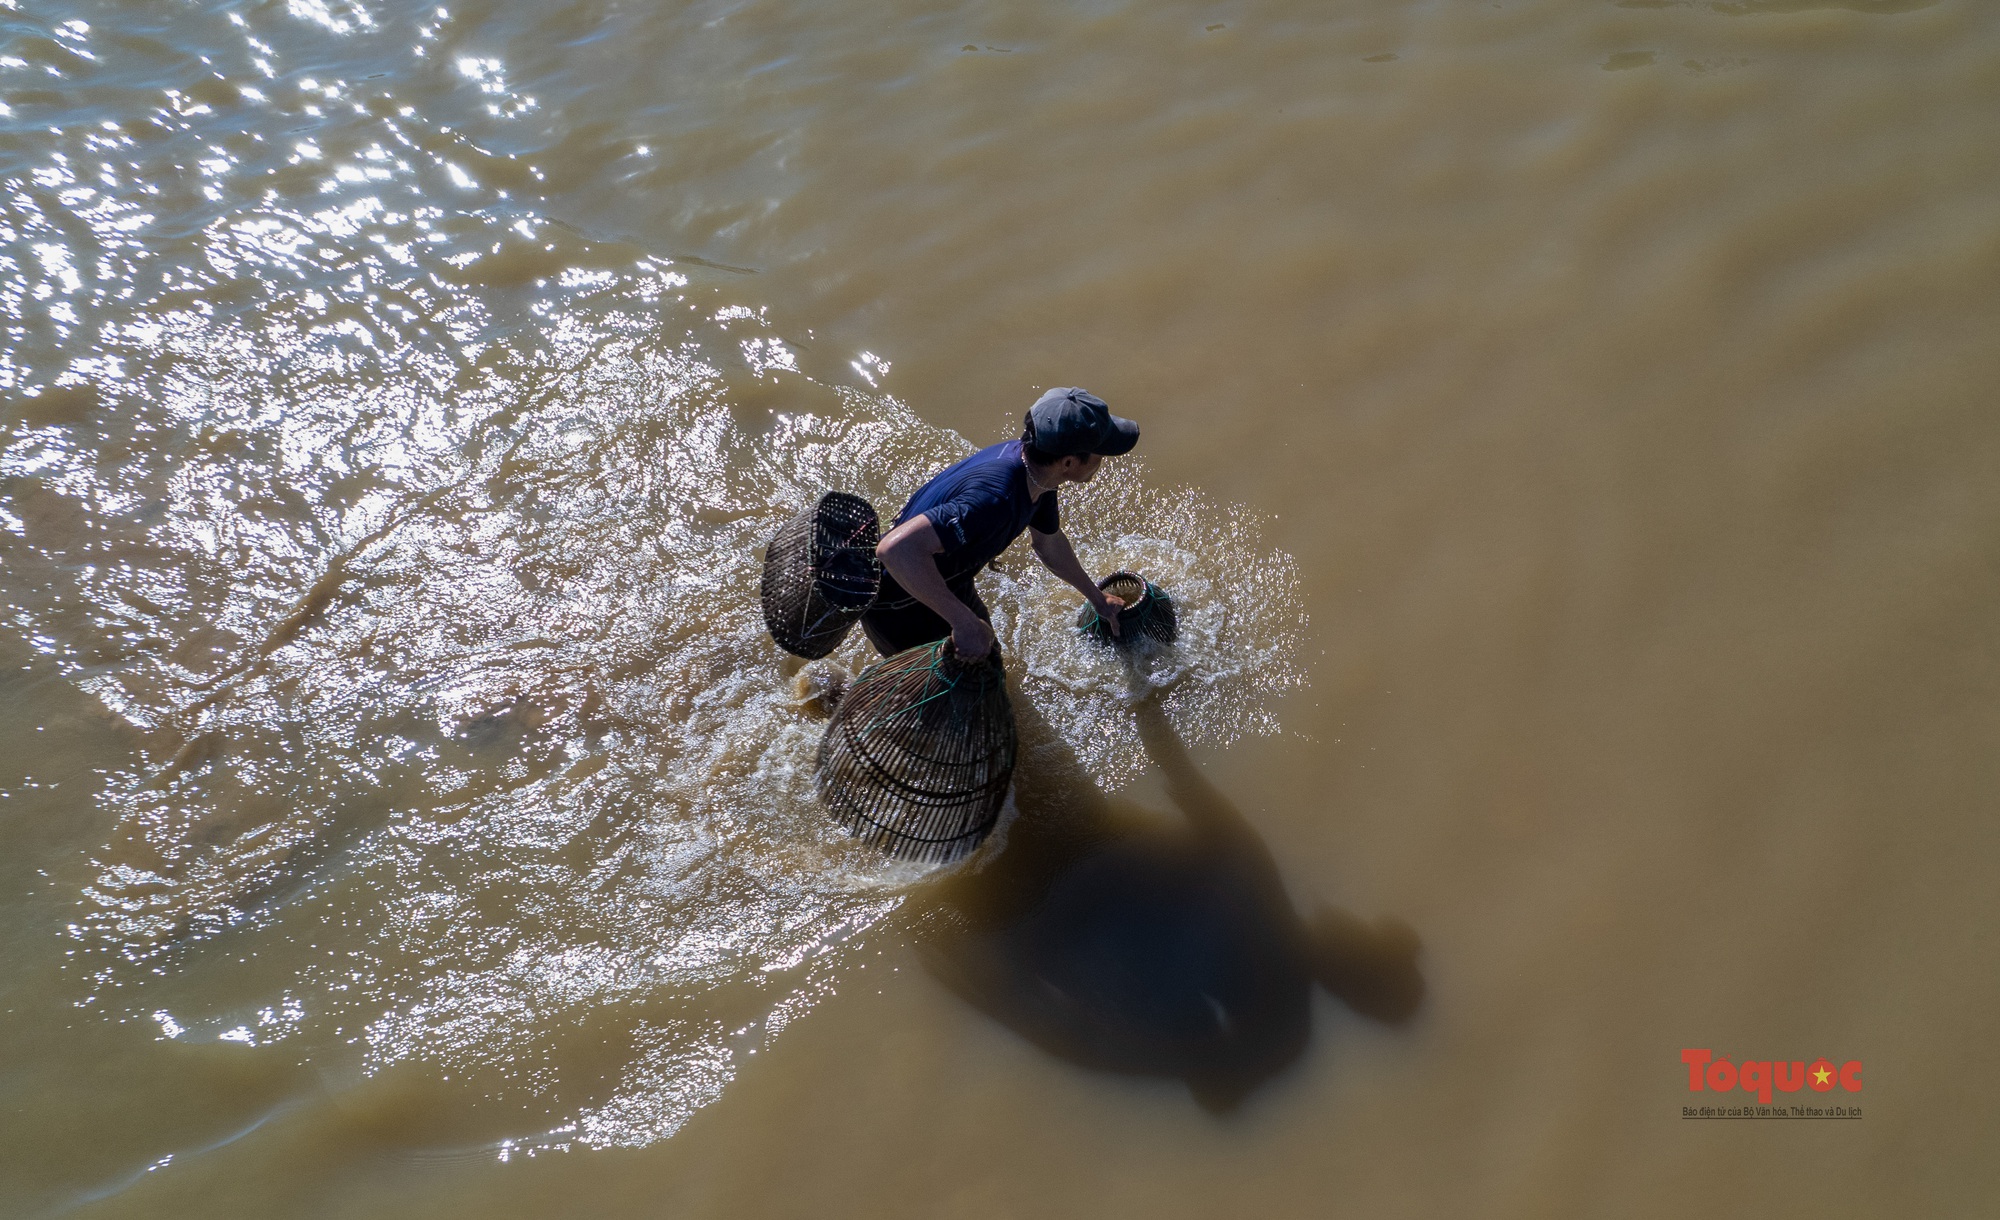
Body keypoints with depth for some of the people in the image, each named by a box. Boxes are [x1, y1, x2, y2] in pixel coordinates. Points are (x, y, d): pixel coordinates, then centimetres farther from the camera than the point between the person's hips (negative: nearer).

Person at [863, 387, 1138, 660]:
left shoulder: (1035, 471, -11)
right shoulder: (995, 499, -42)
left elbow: (1048, 543, 10)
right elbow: (896, 548, -51)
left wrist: (1097, 597, 24)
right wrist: (963, 622, -46)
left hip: (951, 587, 9)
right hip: (902, 614, -8)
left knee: (987, 655, 25)